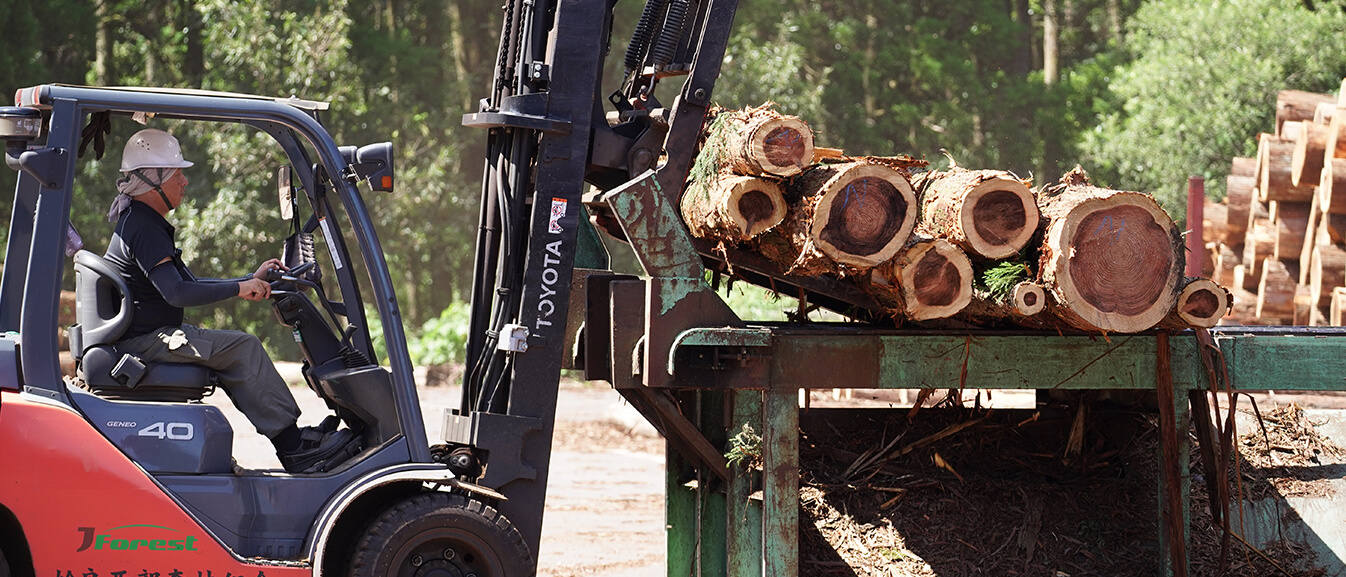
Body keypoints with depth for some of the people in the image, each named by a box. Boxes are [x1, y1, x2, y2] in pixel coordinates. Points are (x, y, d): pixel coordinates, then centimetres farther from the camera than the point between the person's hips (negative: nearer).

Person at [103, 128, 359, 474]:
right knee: (241, 348, -18)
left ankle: (294, 440, 5)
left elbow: (190, 284, 23)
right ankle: (294, 449, -18)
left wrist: (252, 280, 16)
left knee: (240, 350, 13)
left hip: (148, 337, 11)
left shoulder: (141, 222, 20)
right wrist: (239, 289, -17)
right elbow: (177, 293, -27)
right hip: (143, 340, -11)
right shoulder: (143, 229, -16)